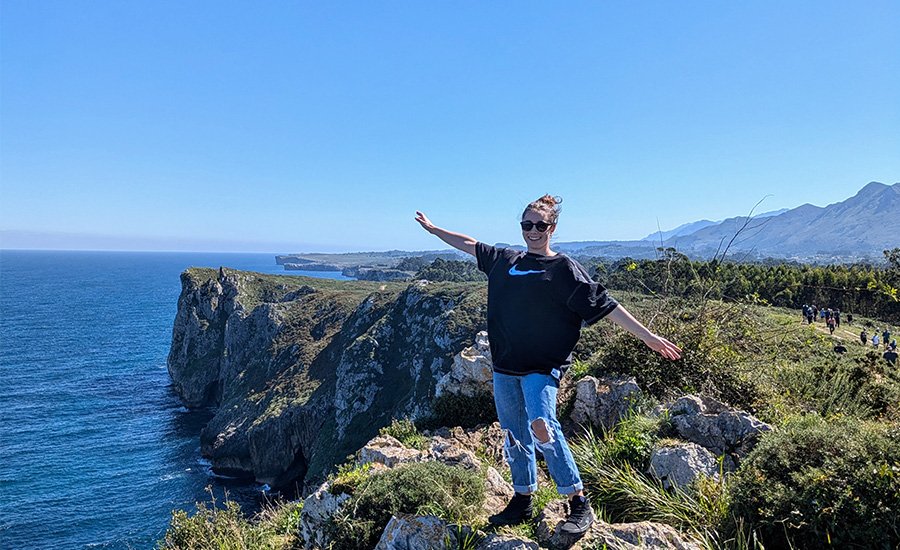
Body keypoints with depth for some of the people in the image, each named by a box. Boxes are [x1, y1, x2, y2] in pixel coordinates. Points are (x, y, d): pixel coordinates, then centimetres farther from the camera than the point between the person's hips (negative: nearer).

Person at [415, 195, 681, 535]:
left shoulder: (563, 268, -1)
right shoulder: (506, 261, 13)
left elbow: (604, 305, -4)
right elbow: (469, 245, 26)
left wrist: (648, 336, -8)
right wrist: (433, 229, 33)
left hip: (542, 366, -5)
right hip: (505, 365, 5)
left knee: (542, 426, -22)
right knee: (514, 436, 9)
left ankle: (578, 503, -10)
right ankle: (522, 502, 24)